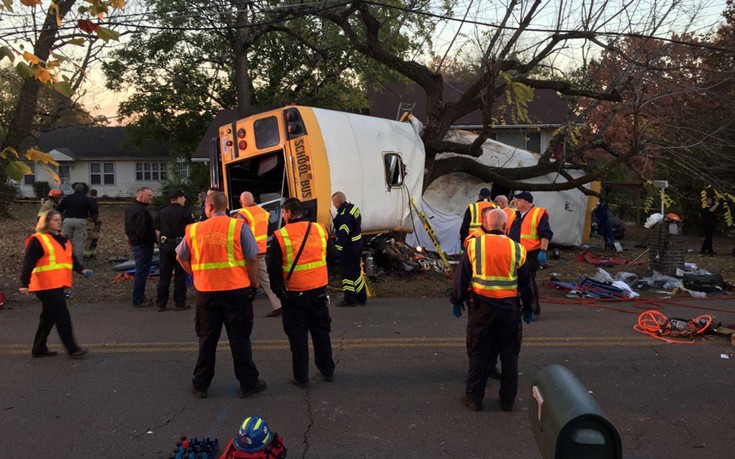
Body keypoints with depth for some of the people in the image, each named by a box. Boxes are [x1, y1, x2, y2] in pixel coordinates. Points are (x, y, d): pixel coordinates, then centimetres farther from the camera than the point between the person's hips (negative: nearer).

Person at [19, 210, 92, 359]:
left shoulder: (62, 238, 17)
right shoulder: (37, 240, -9)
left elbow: (71, 257, 20)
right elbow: (28, 263, -13)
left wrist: (81, 269, 4)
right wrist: (25, 284, -19)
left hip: (58, 284, 9)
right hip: (47, 285, -9)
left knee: (49, 316, 15)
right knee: (62, 316, -8)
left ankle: (39, 349, 26)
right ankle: (72, 349, -4)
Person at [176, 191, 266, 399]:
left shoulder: (194, 230, 1)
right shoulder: (239, 226, -7)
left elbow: (181, 257, 11)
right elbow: (252, 259, -9)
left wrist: (197, 275, 14)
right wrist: (254, 283, 2)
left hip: (206, 293, 2)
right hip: (237, 290, -2)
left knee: (206, 339, 15)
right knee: (240, 339, 8)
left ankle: (200, 385, 25)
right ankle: (248, 383, 17)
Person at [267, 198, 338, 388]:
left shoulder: (280, 236, -12)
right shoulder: (320, 230, -2)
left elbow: (273, 268, -10)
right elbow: (333, 257, 7)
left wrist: (278, 289, 3)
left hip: (294, 294, -3)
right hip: (319, 291, 3)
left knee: (298, 335, 9)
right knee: (321, 331, 18)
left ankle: (301, 377, 16)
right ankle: (327, 371, 29)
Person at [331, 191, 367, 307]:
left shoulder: (344, 216, -25)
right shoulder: (353, 207, 6)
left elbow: (343, 235, -28)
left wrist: (336, 248, -25)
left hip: (348, 248, -10)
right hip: (357, 244, 10)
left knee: (347, 272, 1)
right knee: (356, 270, 18)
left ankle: (349, 299, 9)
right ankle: (361, 297, 28)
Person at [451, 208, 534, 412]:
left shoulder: (474, 245, -4)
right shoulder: (517, 249, 0)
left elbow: (462, 277, 0)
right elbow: (525, 283, 7)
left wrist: (457, 301, 12)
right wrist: (528, 308, 19)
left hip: (481, 305, -1)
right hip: (509, 307, 1)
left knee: (478, 353, 8)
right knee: (509, 354, 13)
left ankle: (474, 397, 15)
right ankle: (508, 399, 21)